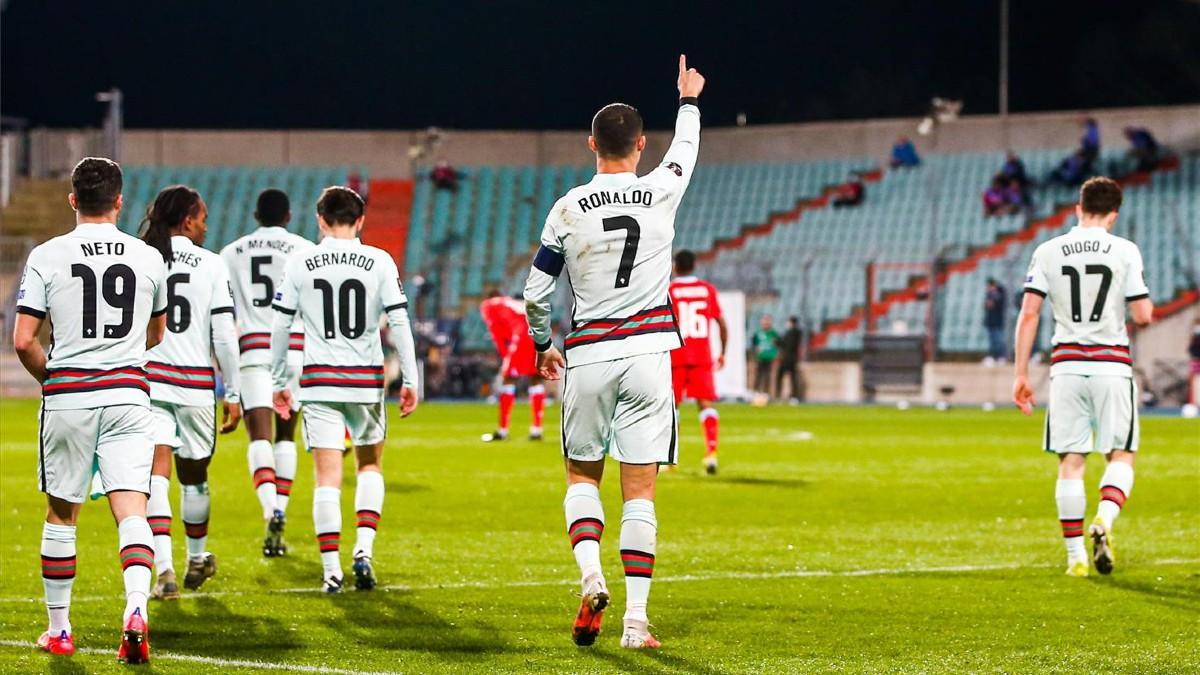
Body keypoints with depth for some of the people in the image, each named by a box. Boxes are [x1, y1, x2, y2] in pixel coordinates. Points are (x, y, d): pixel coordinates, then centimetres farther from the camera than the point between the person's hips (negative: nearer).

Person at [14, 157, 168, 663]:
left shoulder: (46, 257, -4)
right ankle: (136, 608, -26)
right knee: (131, 511, -4)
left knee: (62, 513, 11)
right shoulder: (148, 259, 4)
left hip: (67, 396, -1)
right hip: (128, 393, 1)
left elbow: (23, 341, -7)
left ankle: (58, 629, 19)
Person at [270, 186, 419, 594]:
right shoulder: (380, 262, 0)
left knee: (327, 477, 1)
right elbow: (399, 323, -3)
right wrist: (409, 381, 2)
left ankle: (331, 569, -3)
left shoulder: (300, 263, 1)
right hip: (366, 378, 0)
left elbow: (281, 326, 3)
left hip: (319, 380, 0)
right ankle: (364, 548, 1)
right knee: (370, 465, 19)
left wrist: (280, 382, 12)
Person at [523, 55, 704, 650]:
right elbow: (685, 151, 22)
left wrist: (543, 346, 21)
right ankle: (636, 619, -4)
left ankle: (590, 574, -8)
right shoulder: (661, 194, -1)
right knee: (639, 492, 1)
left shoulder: (568, 210, -3)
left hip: (588, 357, 0)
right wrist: (689, 100, 42)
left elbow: (533, 293, 2)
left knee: (582, 475, 17)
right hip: (648, 351, 0)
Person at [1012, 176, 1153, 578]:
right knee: (1121, 455, 9)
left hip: (1067, 363, 2)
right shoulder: (1125, 251, -2)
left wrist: (1021, 375, 3)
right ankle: (1104, 519, -18)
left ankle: (1076, 556, 4)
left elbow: (1029, 314, 0)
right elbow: (1143, 316, -5)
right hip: (1112, 364, -2)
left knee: (1071, 462, 5)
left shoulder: (1048, 252, 3)